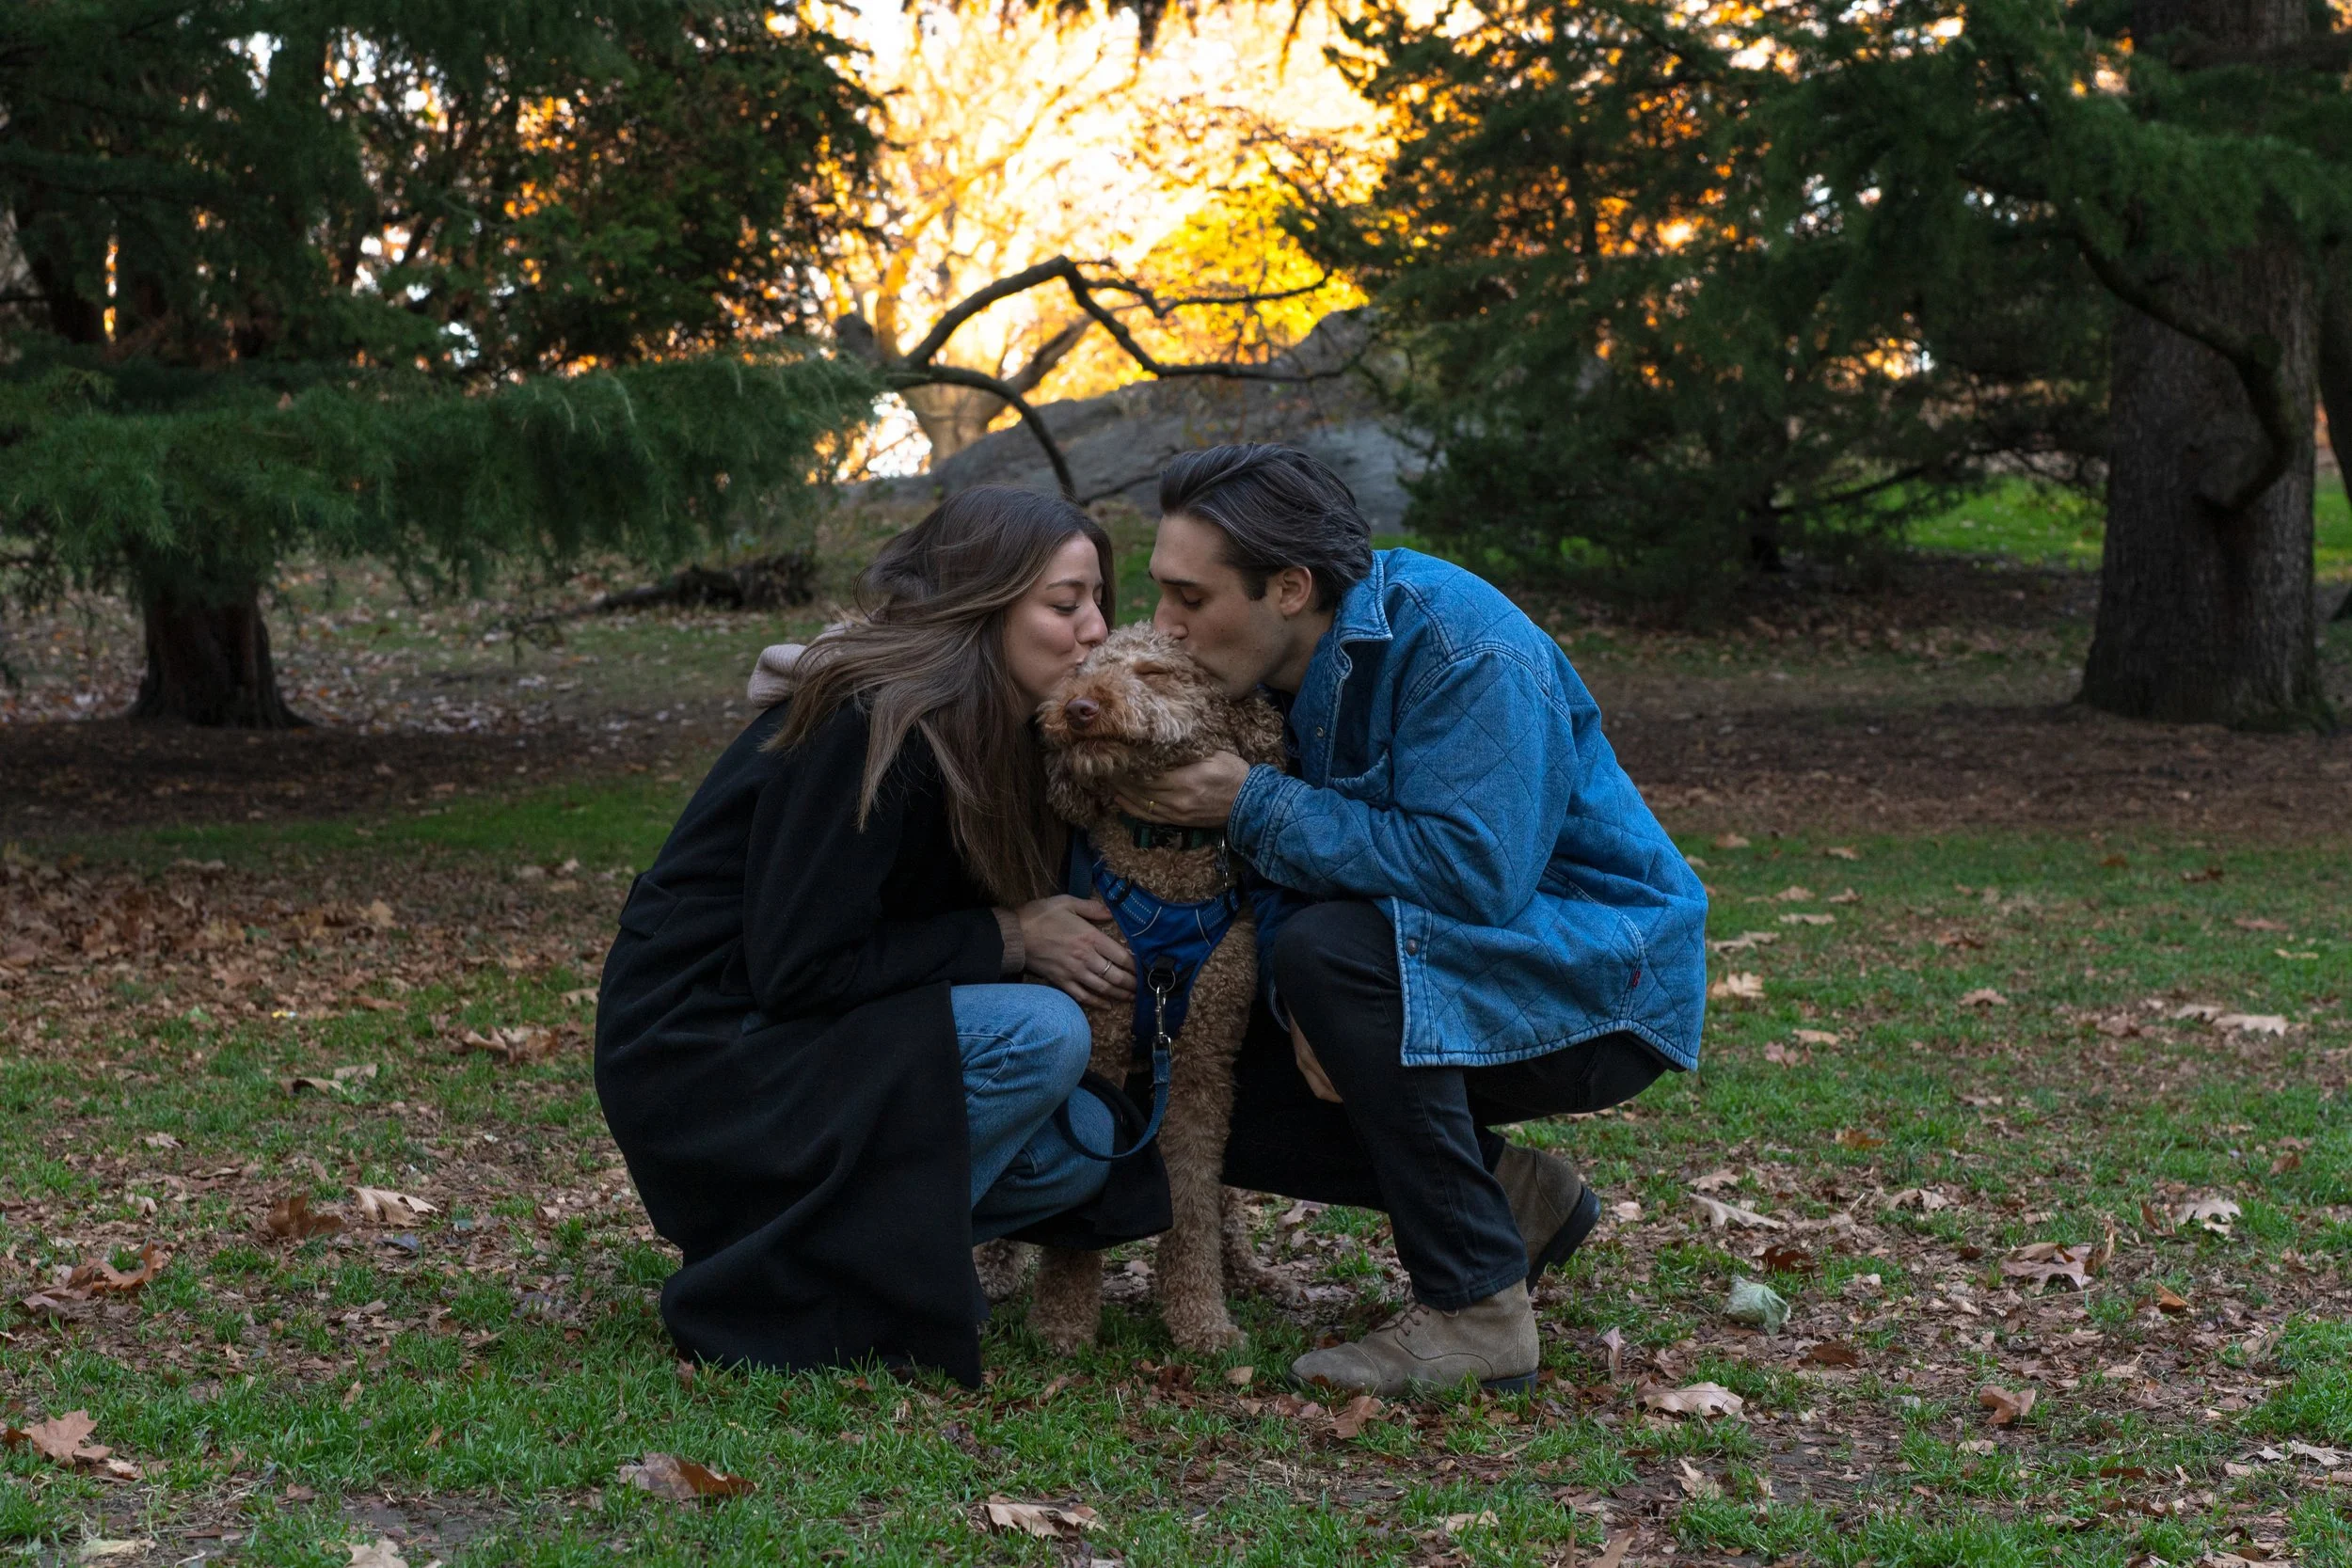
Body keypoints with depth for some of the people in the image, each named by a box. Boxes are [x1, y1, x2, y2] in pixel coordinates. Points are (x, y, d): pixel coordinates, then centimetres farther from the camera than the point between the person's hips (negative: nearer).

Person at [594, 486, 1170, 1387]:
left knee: (1093, 1145, -4)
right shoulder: (869, 729, -21)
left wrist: (1066, 942, -6)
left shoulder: (986, 736, 6)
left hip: (813, 1040, 9)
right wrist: (1008, 937, -18)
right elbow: (796, 966, -24)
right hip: (702, 1050, -9)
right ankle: (786, 1280, -15)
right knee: (1039, 1036, -25)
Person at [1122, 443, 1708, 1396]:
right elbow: (1277, 886, 2)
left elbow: (1475, 871, -34)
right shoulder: (1270, 670, 0)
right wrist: (1303, 1004, -20)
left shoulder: (1461, 646, -25)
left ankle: (1476, 1312, -24)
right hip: (1446, 969, 8)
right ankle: (1516, 1197, 11)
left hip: (1599, 985, -8)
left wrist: (1255, 806, -28)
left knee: (1332, 948, -32)